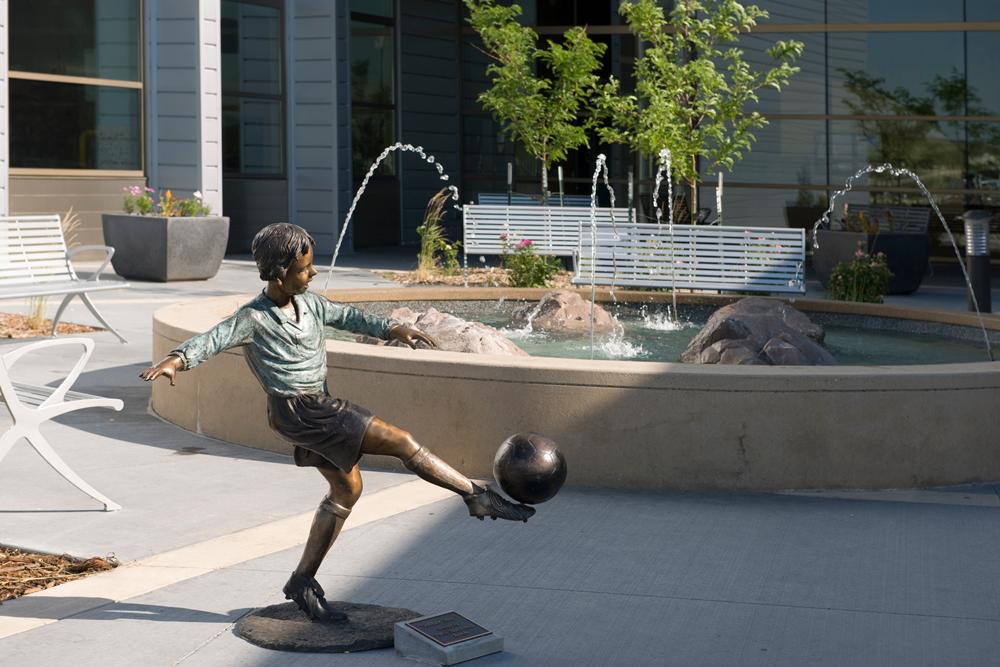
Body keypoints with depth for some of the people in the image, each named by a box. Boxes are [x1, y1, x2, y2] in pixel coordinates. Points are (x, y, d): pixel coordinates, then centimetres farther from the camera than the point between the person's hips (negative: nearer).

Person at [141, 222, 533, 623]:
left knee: (347, 489, 14)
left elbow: (347, 317, 19)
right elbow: (213, 339, -24)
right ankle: (477, 496, -1)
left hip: (317, 408, 9)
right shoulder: (253, 319, -14)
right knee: (402, 442, -11)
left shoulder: (310, 303, 7)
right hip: (296, 410, -9)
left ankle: (303, 581, 20)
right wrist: (176, 360, -41)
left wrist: (393, 328, 15)